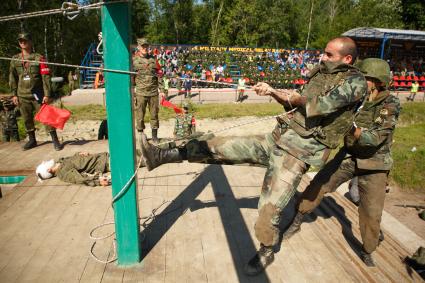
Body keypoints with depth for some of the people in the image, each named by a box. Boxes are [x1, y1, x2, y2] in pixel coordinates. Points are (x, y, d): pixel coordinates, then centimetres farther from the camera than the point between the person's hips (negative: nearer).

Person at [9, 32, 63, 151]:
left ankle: (55, 140, 0)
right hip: (22, 96, 4)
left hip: (38, 95, -4)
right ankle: (32, 140, 27)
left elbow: (45, 77, -7)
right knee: (27, 119, 12)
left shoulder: (39, 58, -4)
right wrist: (14, 94, 8)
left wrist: (47, 94, -12)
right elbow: (12, 78, 13)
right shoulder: (15, 60, 8)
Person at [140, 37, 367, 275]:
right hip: (277, 139, 7)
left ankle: (266, 253, 25)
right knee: (220, 146, 1)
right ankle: (164, 156, 8)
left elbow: (320, 106, -22)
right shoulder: (321, 73, 16)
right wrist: (273, 92, 5)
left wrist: (295, 98, -14)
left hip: (298, 153, -7)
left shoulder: (356, 82, -6)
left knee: (270, 208, -4)